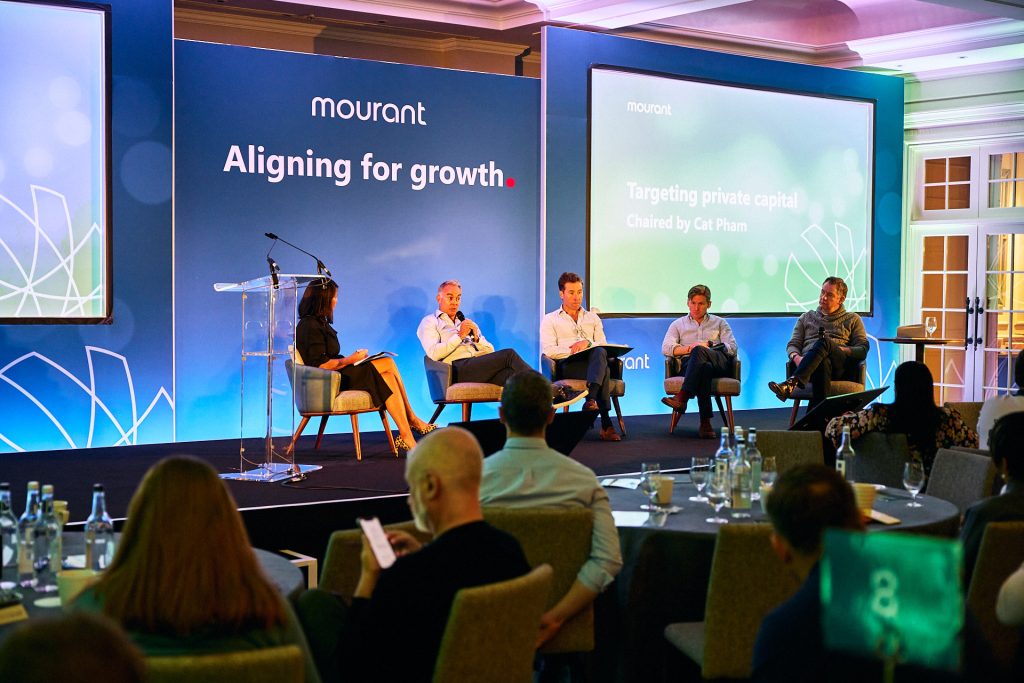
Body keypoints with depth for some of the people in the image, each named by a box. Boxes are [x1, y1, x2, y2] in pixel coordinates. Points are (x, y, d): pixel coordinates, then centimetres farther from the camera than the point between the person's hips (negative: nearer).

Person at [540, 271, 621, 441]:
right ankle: (606, 424, -48)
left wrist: (588, 343, -8)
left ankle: (591, 400, -56)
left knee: (600, 352, -40)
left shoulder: (592, 318, 30)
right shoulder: (550, 320, 19)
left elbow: (604, 346, 15)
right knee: (604, 370, -38)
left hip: (593, 362, 3)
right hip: (567, 365, -3)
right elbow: (549, 350, 1)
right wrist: (574, 350, -13)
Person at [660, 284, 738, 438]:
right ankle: (705, 423, -53)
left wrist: (708, 345, -6)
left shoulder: (719, 323, 28)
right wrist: (688, 349, -9)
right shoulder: (678, 324, 27)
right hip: (690, 364, 0)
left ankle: (682, 398, -50)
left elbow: (732, 348, 12)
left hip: (720, 364, 0)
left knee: (699, 351, -37)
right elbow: (666, 348, 9)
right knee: (704, 366, -41)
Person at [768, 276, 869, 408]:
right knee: (823, 363, -41)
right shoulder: (807, 317, 31)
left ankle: (791, 383, -57)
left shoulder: (852, 319, 25)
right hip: (807, 362, 1)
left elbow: (863, 350, 13)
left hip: (839, 365, -1)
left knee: (823, 341, -37)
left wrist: (839, 349, -7)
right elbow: (792, 344, 20)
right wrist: (796, 357, -6)